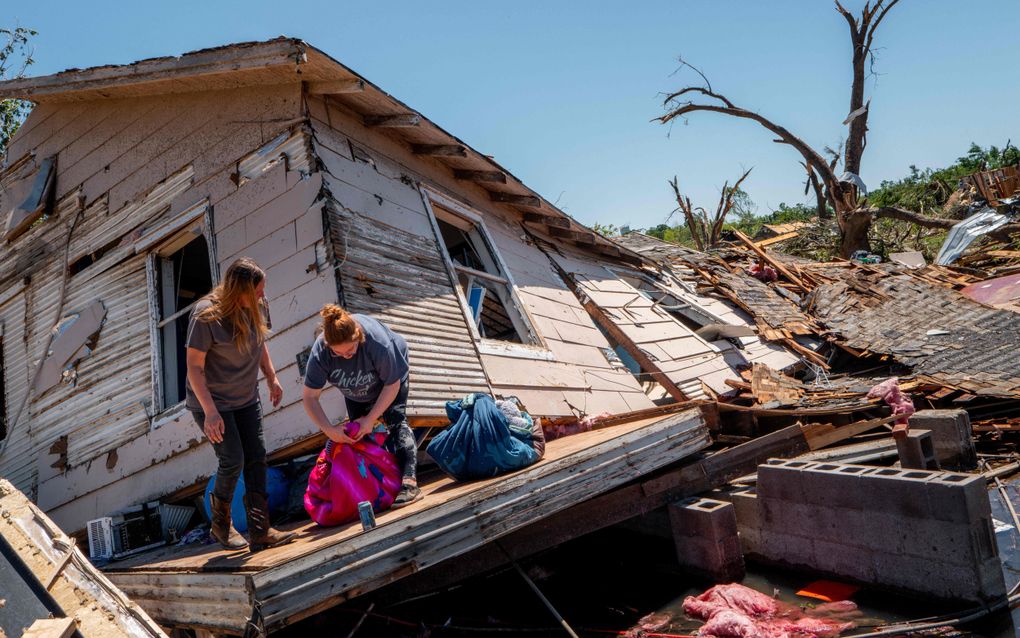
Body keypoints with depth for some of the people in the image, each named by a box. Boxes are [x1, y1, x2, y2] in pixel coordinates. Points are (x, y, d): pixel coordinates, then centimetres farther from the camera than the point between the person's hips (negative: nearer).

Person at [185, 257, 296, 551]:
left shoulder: (255, 306, -7)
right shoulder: (206, 315, -25)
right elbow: (194, 367, -22)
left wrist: (272, 378, 11)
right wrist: (210, 412, -25)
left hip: (246, 398, 6)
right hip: (212, 401, -6)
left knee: (256, 459, 3)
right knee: (233, 461, -7)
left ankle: (260, 531, 11)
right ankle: (220, 524, 20)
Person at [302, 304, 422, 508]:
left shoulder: (377, 342, -44)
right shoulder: (319, 352, -36)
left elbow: (392, 384, -29)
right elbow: (309, 397, -27)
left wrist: (371, 418, -29)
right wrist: (329, 430, -35)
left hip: (390, 373, -4)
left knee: (395, 421, -20)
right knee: (358, 432, 4)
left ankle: (409, 482, -26)